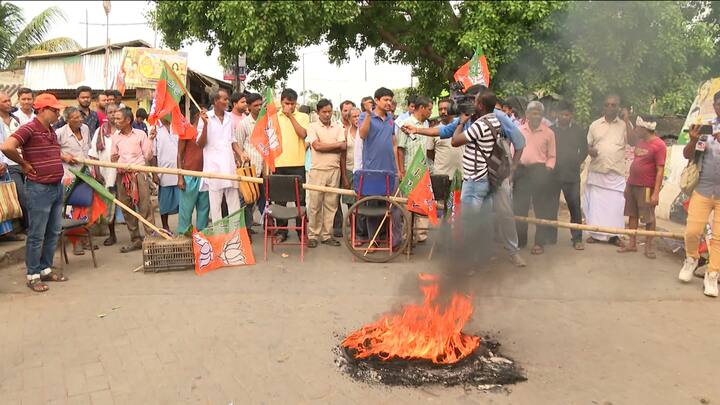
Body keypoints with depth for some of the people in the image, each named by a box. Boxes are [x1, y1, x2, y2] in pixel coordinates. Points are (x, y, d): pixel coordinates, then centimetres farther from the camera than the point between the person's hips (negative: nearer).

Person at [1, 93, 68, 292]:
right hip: (39, 188, -8)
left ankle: (46, 269, 27)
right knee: (37, 235, 1)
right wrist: (23, 163, -16)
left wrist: (66, 158, 14)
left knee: (53, 232, 15)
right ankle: (33, 275, 12)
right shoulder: (29, 129, -14)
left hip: (57, 187, 8)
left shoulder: (52, 131, 12)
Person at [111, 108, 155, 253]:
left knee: (145, 206, -9)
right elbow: (112, 157, 20)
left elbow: (148, 156, 0)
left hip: (139, 173, -4)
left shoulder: (140, 134, 3)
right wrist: (113, 159, -1)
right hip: (122, 176, 4)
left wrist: (150, 141, -11)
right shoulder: (115, 137, 13)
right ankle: (135, 240, 15)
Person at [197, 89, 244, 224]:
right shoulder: (206, 117, -3)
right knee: (215, 201, 2)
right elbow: (201, 144, -5)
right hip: (214, 165, -4)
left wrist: (240, 154, 2)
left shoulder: (229, 117, 11)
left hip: (229, 163, 4)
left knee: (234, 199, 5)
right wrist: (205, 124, -16)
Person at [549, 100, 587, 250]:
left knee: (575, 207, 1)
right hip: (553, 175, 0)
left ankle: (577, 238, 10)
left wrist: (576, 163, 3)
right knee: (551, 207, 4)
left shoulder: (579, 130, 5)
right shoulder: (550, 130, 3)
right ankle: (550, 237, 13)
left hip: (572, 175, 0)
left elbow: (584, 151, 11)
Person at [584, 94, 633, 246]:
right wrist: (590, 150, -11)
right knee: (595, 203, 3)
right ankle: (595, 233, 13)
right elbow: (588, 145, 12)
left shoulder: (624, 124, 4)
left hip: (616, 173, -1)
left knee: (615, 204, 0)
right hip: (596, 172, 1)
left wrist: (626, 120, -11)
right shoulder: (595, 125, 8)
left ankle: (613, 235, 11)